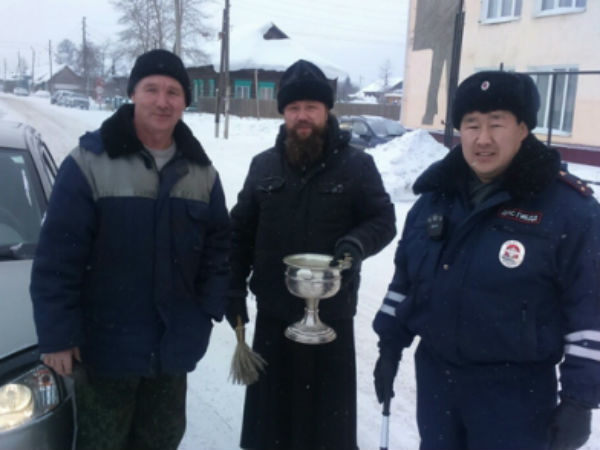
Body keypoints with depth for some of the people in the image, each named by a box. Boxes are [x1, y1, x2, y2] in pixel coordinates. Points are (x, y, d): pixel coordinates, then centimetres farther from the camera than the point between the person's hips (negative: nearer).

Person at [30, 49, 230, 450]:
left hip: (174, 344, 4)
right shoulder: (90, 162, -13)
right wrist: (57, 334, -15)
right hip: (105, 344, -4)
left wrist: (210, 308, -3)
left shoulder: (201, 171, 3)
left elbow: (220, 245, 7)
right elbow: (57, 258, -13)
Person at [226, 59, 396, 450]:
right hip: (273, 314, 3)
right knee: (270, 409, 17)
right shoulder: (264, 166, 6)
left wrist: (357, 243, -22)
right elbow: (240, 231, 10)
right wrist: (235, 290, 4)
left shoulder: (357, 165, -4)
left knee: (329, 414, 11)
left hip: (332, 315, -2)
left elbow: (384, 220, 0)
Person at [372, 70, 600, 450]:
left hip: (516, 389, -5)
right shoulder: (437, 194, 2)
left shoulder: (568, 207, -14)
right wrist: (390, 345, 12)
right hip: (435, 372, 5)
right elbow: (405, 277, 10)